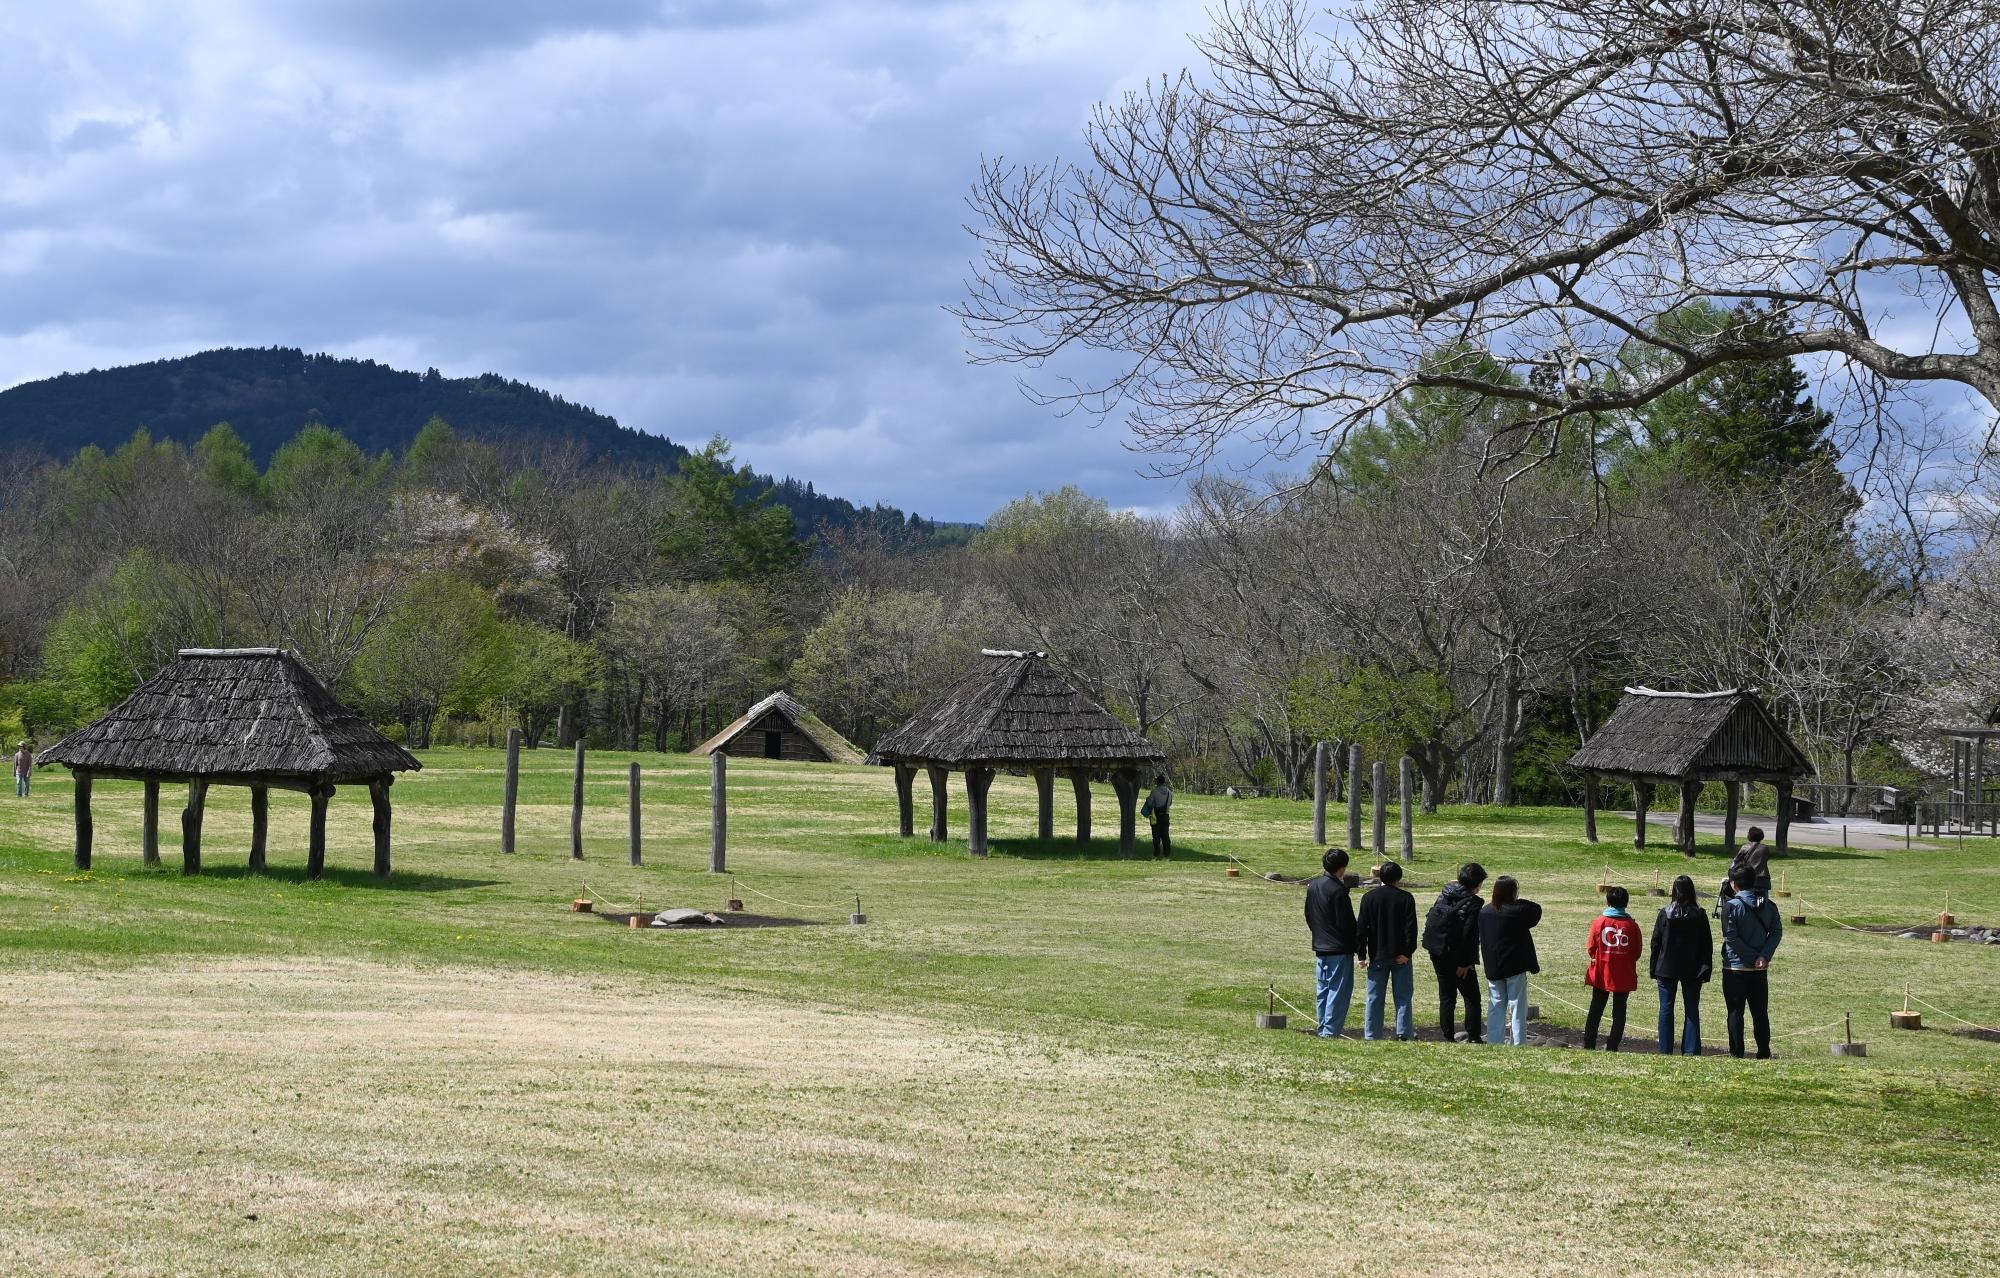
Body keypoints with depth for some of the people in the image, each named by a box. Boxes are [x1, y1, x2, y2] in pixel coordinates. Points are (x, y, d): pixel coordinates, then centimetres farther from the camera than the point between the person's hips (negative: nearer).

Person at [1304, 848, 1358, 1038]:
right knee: (1339, 989, -3)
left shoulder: (1312, 886, 7)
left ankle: (1323, 1028, 17)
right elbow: (1346, 923, -16)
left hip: (1320, 946, 8)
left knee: (1324, 988, 14)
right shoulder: (1338, 890, -17)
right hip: (1339, 948, -8)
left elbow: (1308, 917, 15)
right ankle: (1331, 1029, -6)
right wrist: (1355, 943, -1)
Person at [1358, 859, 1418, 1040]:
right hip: (1400, 956, -1)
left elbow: (1362, 928, 0)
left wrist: (1362, 954, 3)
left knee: (1375, 998, 6)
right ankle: (1404, 1032, -2)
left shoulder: (1369, 897, 1)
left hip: (1377, 956, 1)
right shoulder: (1406, 898, -3)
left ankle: (1372, 1035, 5)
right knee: (1403, 996, 5)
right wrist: (1407, 952, -10)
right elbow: (1411, 928, -9)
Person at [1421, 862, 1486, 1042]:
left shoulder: (1445, 893, 5)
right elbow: (1469, 935, -19)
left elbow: (1430, 919, 10)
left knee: (1446, 996, 13)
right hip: (1457, 957, -6)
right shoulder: (1473, 903, -15)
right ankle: (1473, 1037, 1)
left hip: (1437, 954, 6)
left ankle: (1448, 1037, 13)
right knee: (1472, 998, 5)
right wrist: (1465, 962, -14)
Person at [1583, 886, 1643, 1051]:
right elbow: (1637, 953, -1)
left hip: (1601, 974, 1)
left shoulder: (1598, 922, -7)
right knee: (1619, 1011, 7)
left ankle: (1589, 1045, 11)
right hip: (1624, 976, -1)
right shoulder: (1632, 925, -7)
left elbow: (1591, 949, -2)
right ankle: (1612, 1046, 4)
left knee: (1596, 1010, 11)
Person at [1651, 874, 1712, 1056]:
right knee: (1692, 1010, 7)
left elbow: (1655, 942, -1)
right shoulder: (1699, 915, -3)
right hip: (1692, 971, 1)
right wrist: (1705, 970, 4)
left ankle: (1666, 1049, 3)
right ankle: (1691, 1049, 1)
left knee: (1666, 1009, 5)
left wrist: (1654, 969, 6)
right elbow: (1707, 944, -1)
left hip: (1667, 969, 0)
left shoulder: (1665, 914, -4)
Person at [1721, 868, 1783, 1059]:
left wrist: (1753, 956, -11)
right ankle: (1764, 1052, 10)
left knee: (1735, 1012, 2)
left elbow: (1730, 936, -15)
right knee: (1760, 1012, 11)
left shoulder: (1731, 906, -10)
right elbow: (1777, 932, -1)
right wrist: (1764, 956, -10)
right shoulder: (1769, 905, 5)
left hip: (1735, 967, -4)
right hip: (1760, 970, 4)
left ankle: (1737, 1052, 0)